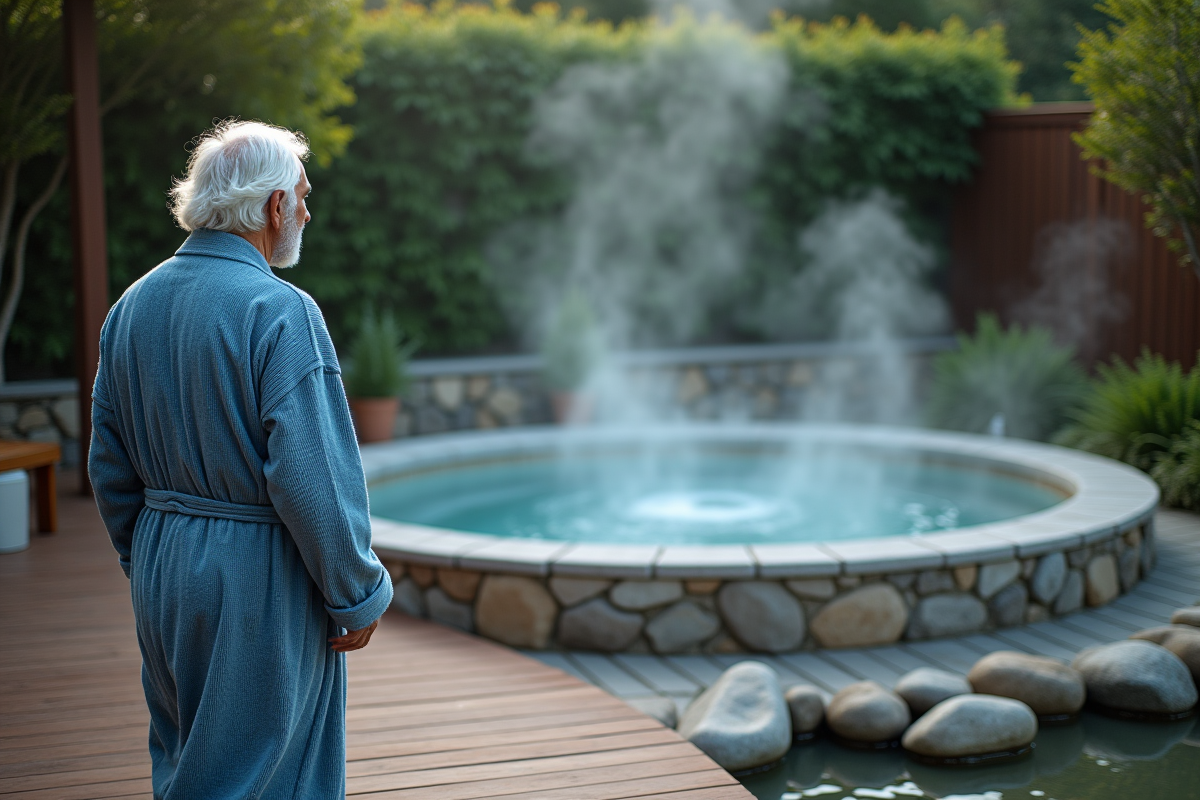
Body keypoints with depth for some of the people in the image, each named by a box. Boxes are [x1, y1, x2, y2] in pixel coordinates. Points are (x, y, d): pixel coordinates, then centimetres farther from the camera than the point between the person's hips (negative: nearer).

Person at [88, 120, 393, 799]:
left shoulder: (133, 305, 6)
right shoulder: (280, 311, -17)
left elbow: (109, 466, 12)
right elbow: (312, 476, -21)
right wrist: (357, 596, -10)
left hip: (162, 572, 8)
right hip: (259, 578, -7)